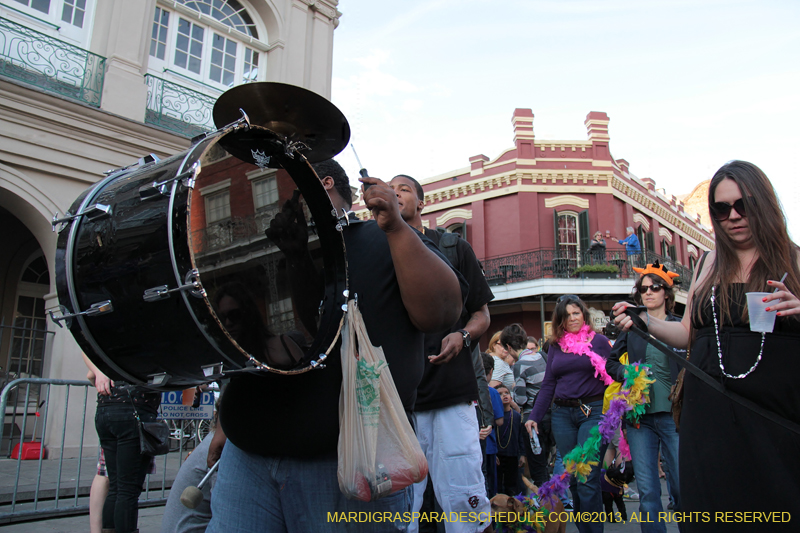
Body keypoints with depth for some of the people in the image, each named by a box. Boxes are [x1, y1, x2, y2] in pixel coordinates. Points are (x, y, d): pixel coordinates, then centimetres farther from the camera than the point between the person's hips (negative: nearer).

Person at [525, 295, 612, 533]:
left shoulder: (599, 341, 2)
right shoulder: (556, 346, 12)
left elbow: (612, 378, 2)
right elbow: (548, 384, 12)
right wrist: (534, 417, 5)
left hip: (593, 412, -4)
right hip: (562, 415, 4)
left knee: (587, 477, -9)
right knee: (573, 479, 7)